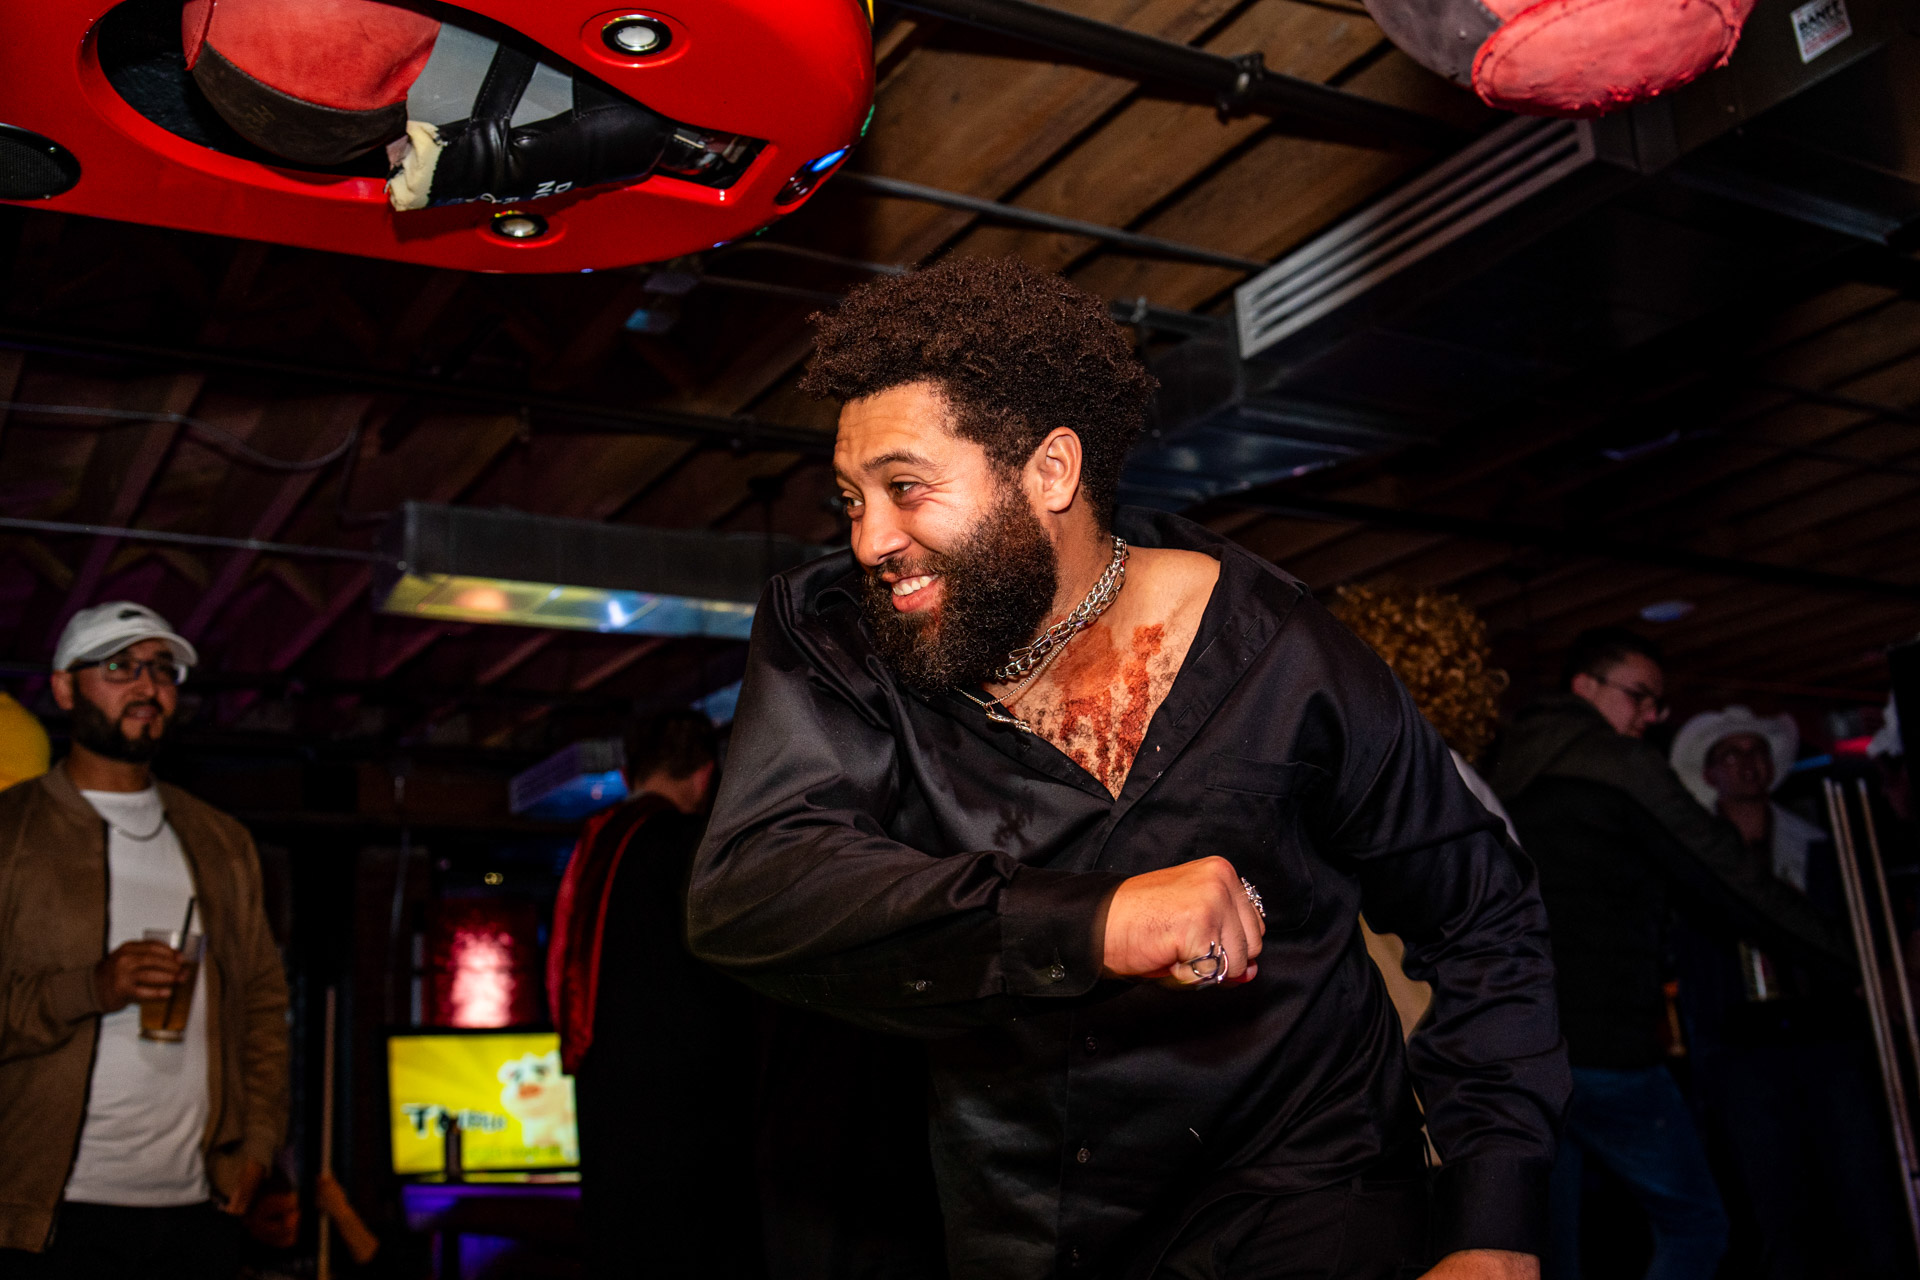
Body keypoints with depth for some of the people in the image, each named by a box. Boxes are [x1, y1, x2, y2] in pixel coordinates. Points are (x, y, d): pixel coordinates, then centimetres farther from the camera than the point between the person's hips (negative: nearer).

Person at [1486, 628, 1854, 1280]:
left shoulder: (1502, 780, 18)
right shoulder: (1623, 765, -3)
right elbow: (1732, 880, -4)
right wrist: (1849, 953, 6)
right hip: (1603, 1046, -7)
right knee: (1693, 1226, 6)